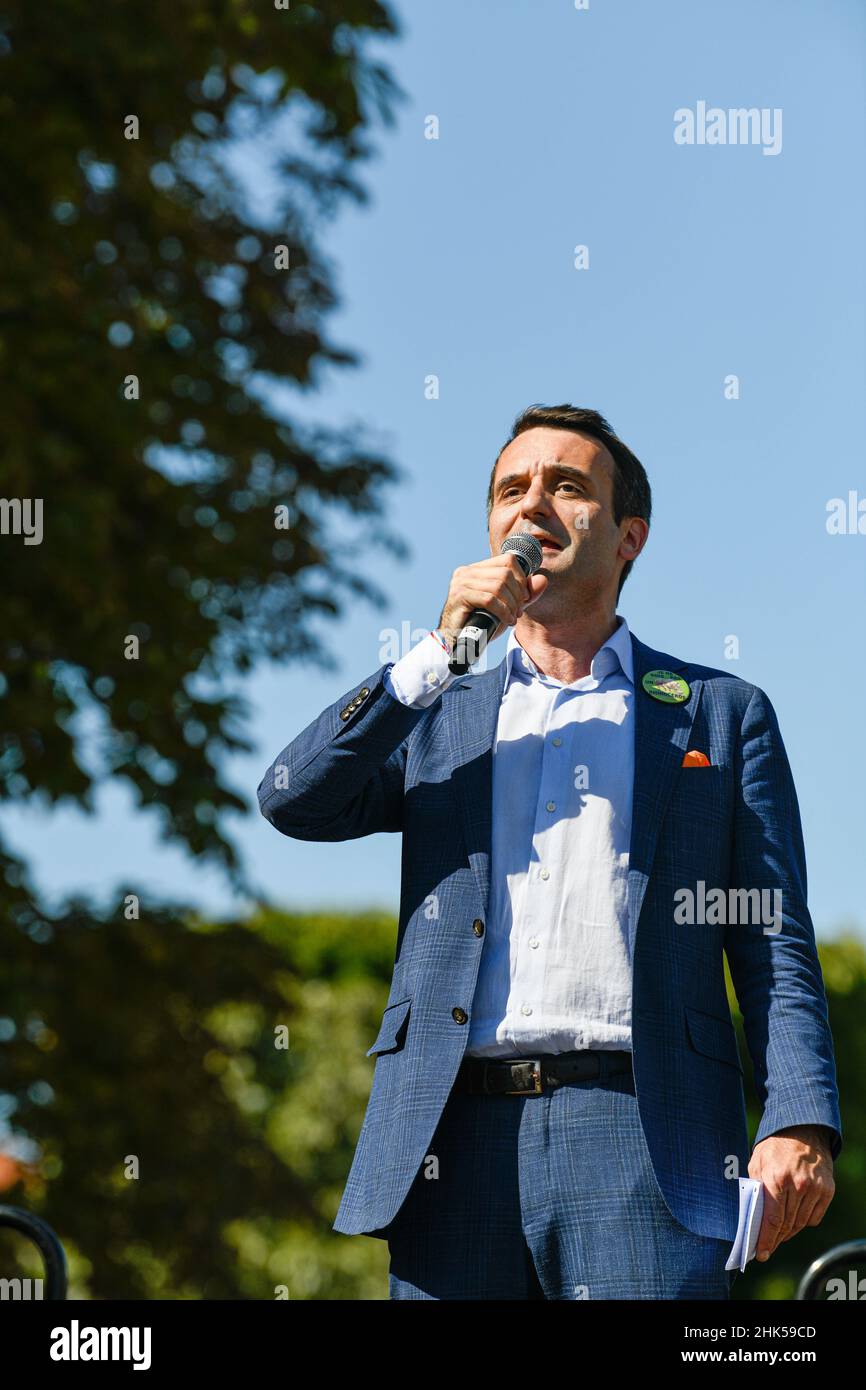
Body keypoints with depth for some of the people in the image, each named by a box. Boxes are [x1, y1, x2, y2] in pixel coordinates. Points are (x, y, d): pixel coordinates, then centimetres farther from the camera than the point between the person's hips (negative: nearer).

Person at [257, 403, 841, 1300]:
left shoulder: (721, 714, 15)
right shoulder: (435, 715, 21)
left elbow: (774, 946, 7)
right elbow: (293, 802, 3)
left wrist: (800, 1123, -8)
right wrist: (443, 650, -1)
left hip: (639, 1135, -2)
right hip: (453, 1140, 2)